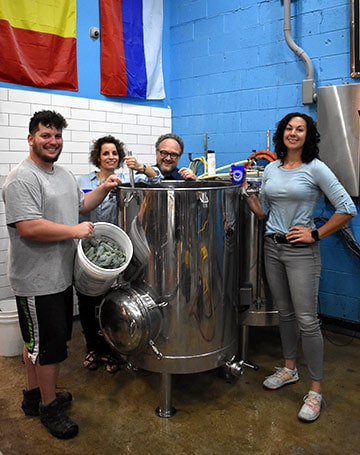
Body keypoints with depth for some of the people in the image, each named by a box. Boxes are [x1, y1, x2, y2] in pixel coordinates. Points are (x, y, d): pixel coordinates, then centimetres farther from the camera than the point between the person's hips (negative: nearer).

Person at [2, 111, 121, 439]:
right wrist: (75, 231, -20)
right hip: (37, 281, -9)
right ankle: (49, 406, 23)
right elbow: (28, 227, -28)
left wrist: (103, 189, 7)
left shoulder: (64, 174, 11)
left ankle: (34, 394, 39)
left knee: (38, 342, 21)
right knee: (48, 344, 4)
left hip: (61, 276, 9)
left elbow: (80, 205, 22)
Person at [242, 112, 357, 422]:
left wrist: (316, 234, -11)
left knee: (307, 320, -3)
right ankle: (289, 369, 35)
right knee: (285, 313, 17)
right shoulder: (271, 169, 8)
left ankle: (316, 390, 10)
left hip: (301, 251, -5)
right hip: (272, 248, 6)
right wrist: (246, 192, -2)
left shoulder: (315, 169, -9)